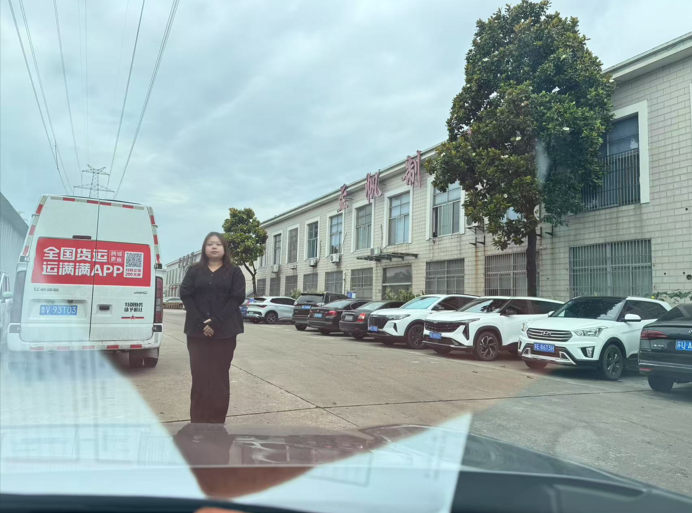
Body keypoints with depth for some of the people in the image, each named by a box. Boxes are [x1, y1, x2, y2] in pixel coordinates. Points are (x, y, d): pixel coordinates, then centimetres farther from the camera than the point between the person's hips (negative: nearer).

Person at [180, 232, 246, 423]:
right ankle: (198, 420, 10)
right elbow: (185, 295, 0)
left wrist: (216, 323, -15)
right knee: (199, 375, 2)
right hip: (197, 330, 1)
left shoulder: (234, 272, 5)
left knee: (220, 376, 2)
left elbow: (237, 298, -5)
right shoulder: (194, 271, 10)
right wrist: (200, 322, -13)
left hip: (224, 331, -1)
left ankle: (217, 421, 8)